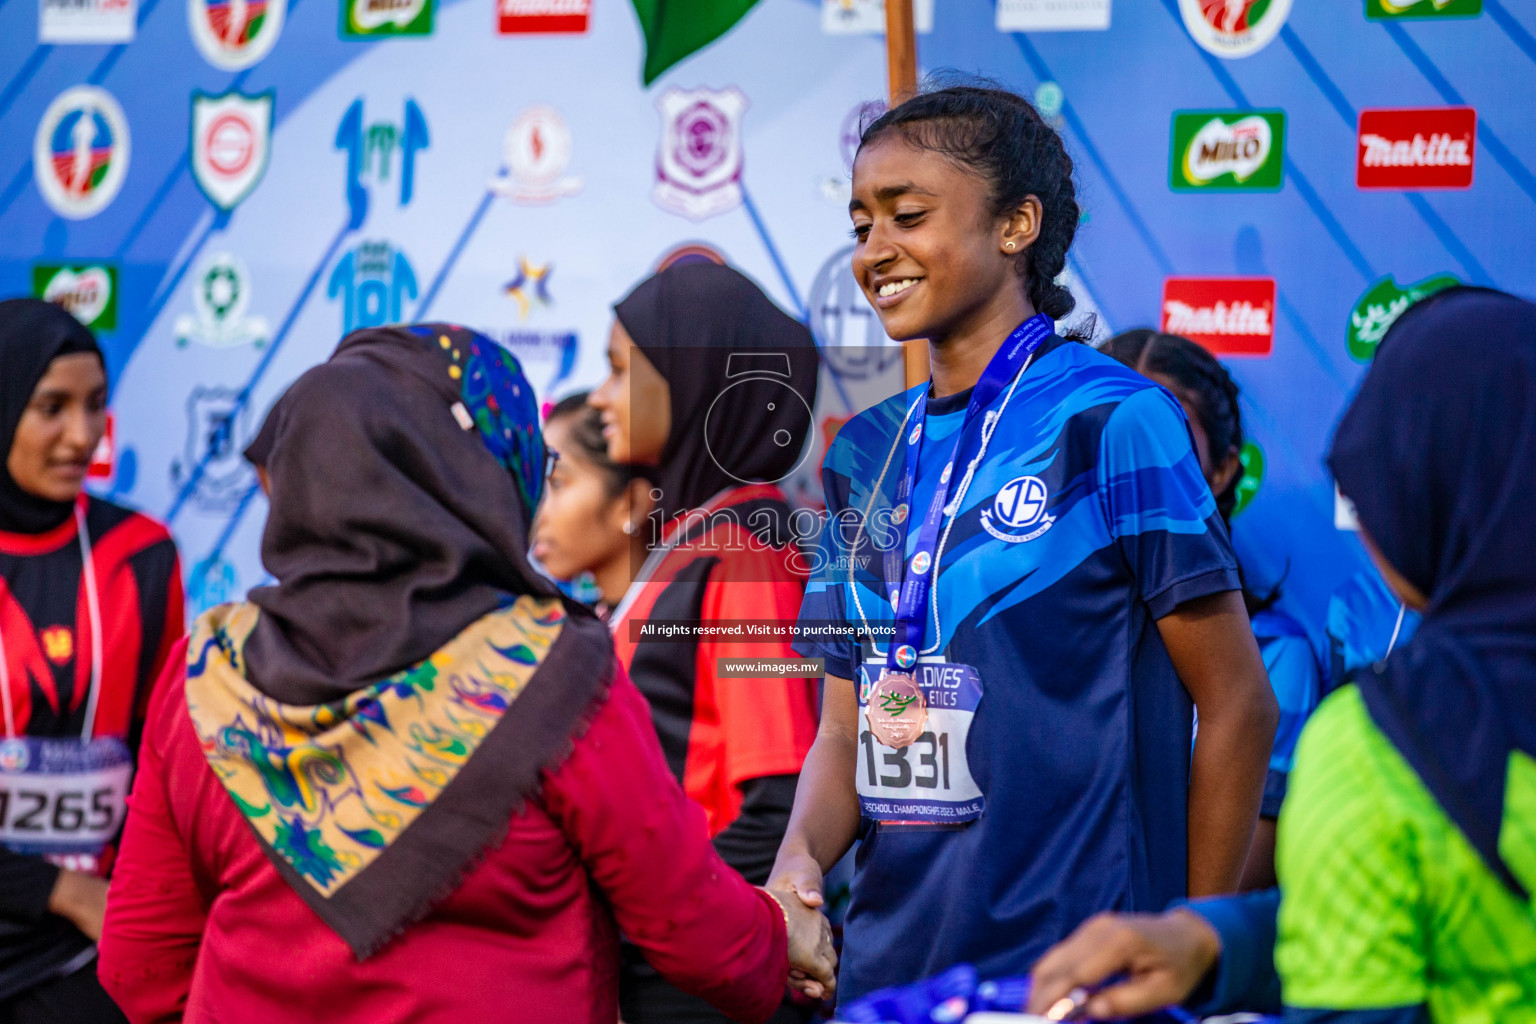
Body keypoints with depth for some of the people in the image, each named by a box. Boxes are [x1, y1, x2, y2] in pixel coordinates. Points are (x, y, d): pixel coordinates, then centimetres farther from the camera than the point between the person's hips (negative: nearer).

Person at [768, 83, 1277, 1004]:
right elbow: (846, 730, 11)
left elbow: (1239, 705, -7)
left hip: (1074, 966, -6)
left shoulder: (1113, 424, -9)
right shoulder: (865, 456, 10)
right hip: (885, 964, 6)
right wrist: (800, 858, -9)